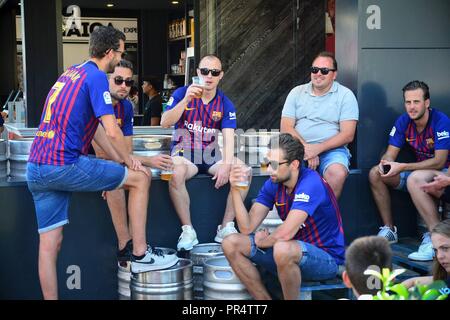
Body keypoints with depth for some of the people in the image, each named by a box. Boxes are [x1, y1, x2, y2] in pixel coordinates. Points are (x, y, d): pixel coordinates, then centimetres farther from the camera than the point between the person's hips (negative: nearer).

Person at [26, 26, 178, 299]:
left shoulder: (70, 73, 21)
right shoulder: (96, 76, -7)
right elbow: (112, 131, -14)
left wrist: (117, 160, 28)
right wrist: (129, 161, 5)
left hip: (35, 169, 9)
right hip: (64, 164, -9)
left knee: (49, 244, 8)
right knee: (141, 178, 5)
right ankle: (141, 255, 8)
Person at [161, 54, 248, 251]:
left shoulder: (225, 104, 3)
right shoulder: (182, 93, -2)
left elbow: (228, 137, -9)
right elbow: (165, 123, -15)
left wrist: (226, 164, -26)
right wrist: (186, 100, -27)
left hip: (212, 156, 3)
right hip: (184, 154, -3)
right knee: (175, 174, -36)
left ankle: (226, 228, -11)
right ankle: (188, 231, -23)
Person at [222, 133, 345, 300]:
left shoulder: (310, 183, -23)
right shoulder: (273, 184, 0)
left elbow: (286, 233, -30)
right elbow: (247, 228, -4)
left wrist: (261, 241, -9)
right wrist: (235, 189, -14)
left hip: (326, 257, -8)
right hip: (293, 252, 8)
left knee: (282, 249, -39)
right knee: (231, 244, -3)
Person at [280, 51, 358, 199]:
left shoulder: (345, 95, 4)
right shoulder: (296, 92, 12)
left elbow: (347, 135, -5)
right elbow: (286, 127, 3)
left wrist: (318, 148, -17)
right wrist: (305, 148, -13)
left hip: (331, 149, -2)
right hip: (298, 147, 2)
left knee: (337, 173, -34)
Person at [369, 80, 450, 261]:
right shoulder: (403, 122, 0)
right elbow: (390, 154, 1)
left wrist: (402, 167, -29)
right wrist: (385, 164, -26)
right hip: (419, 170, 7)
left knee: (414, 179, -38)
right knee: (375, 174, -8)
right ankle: (389, 229, -1)